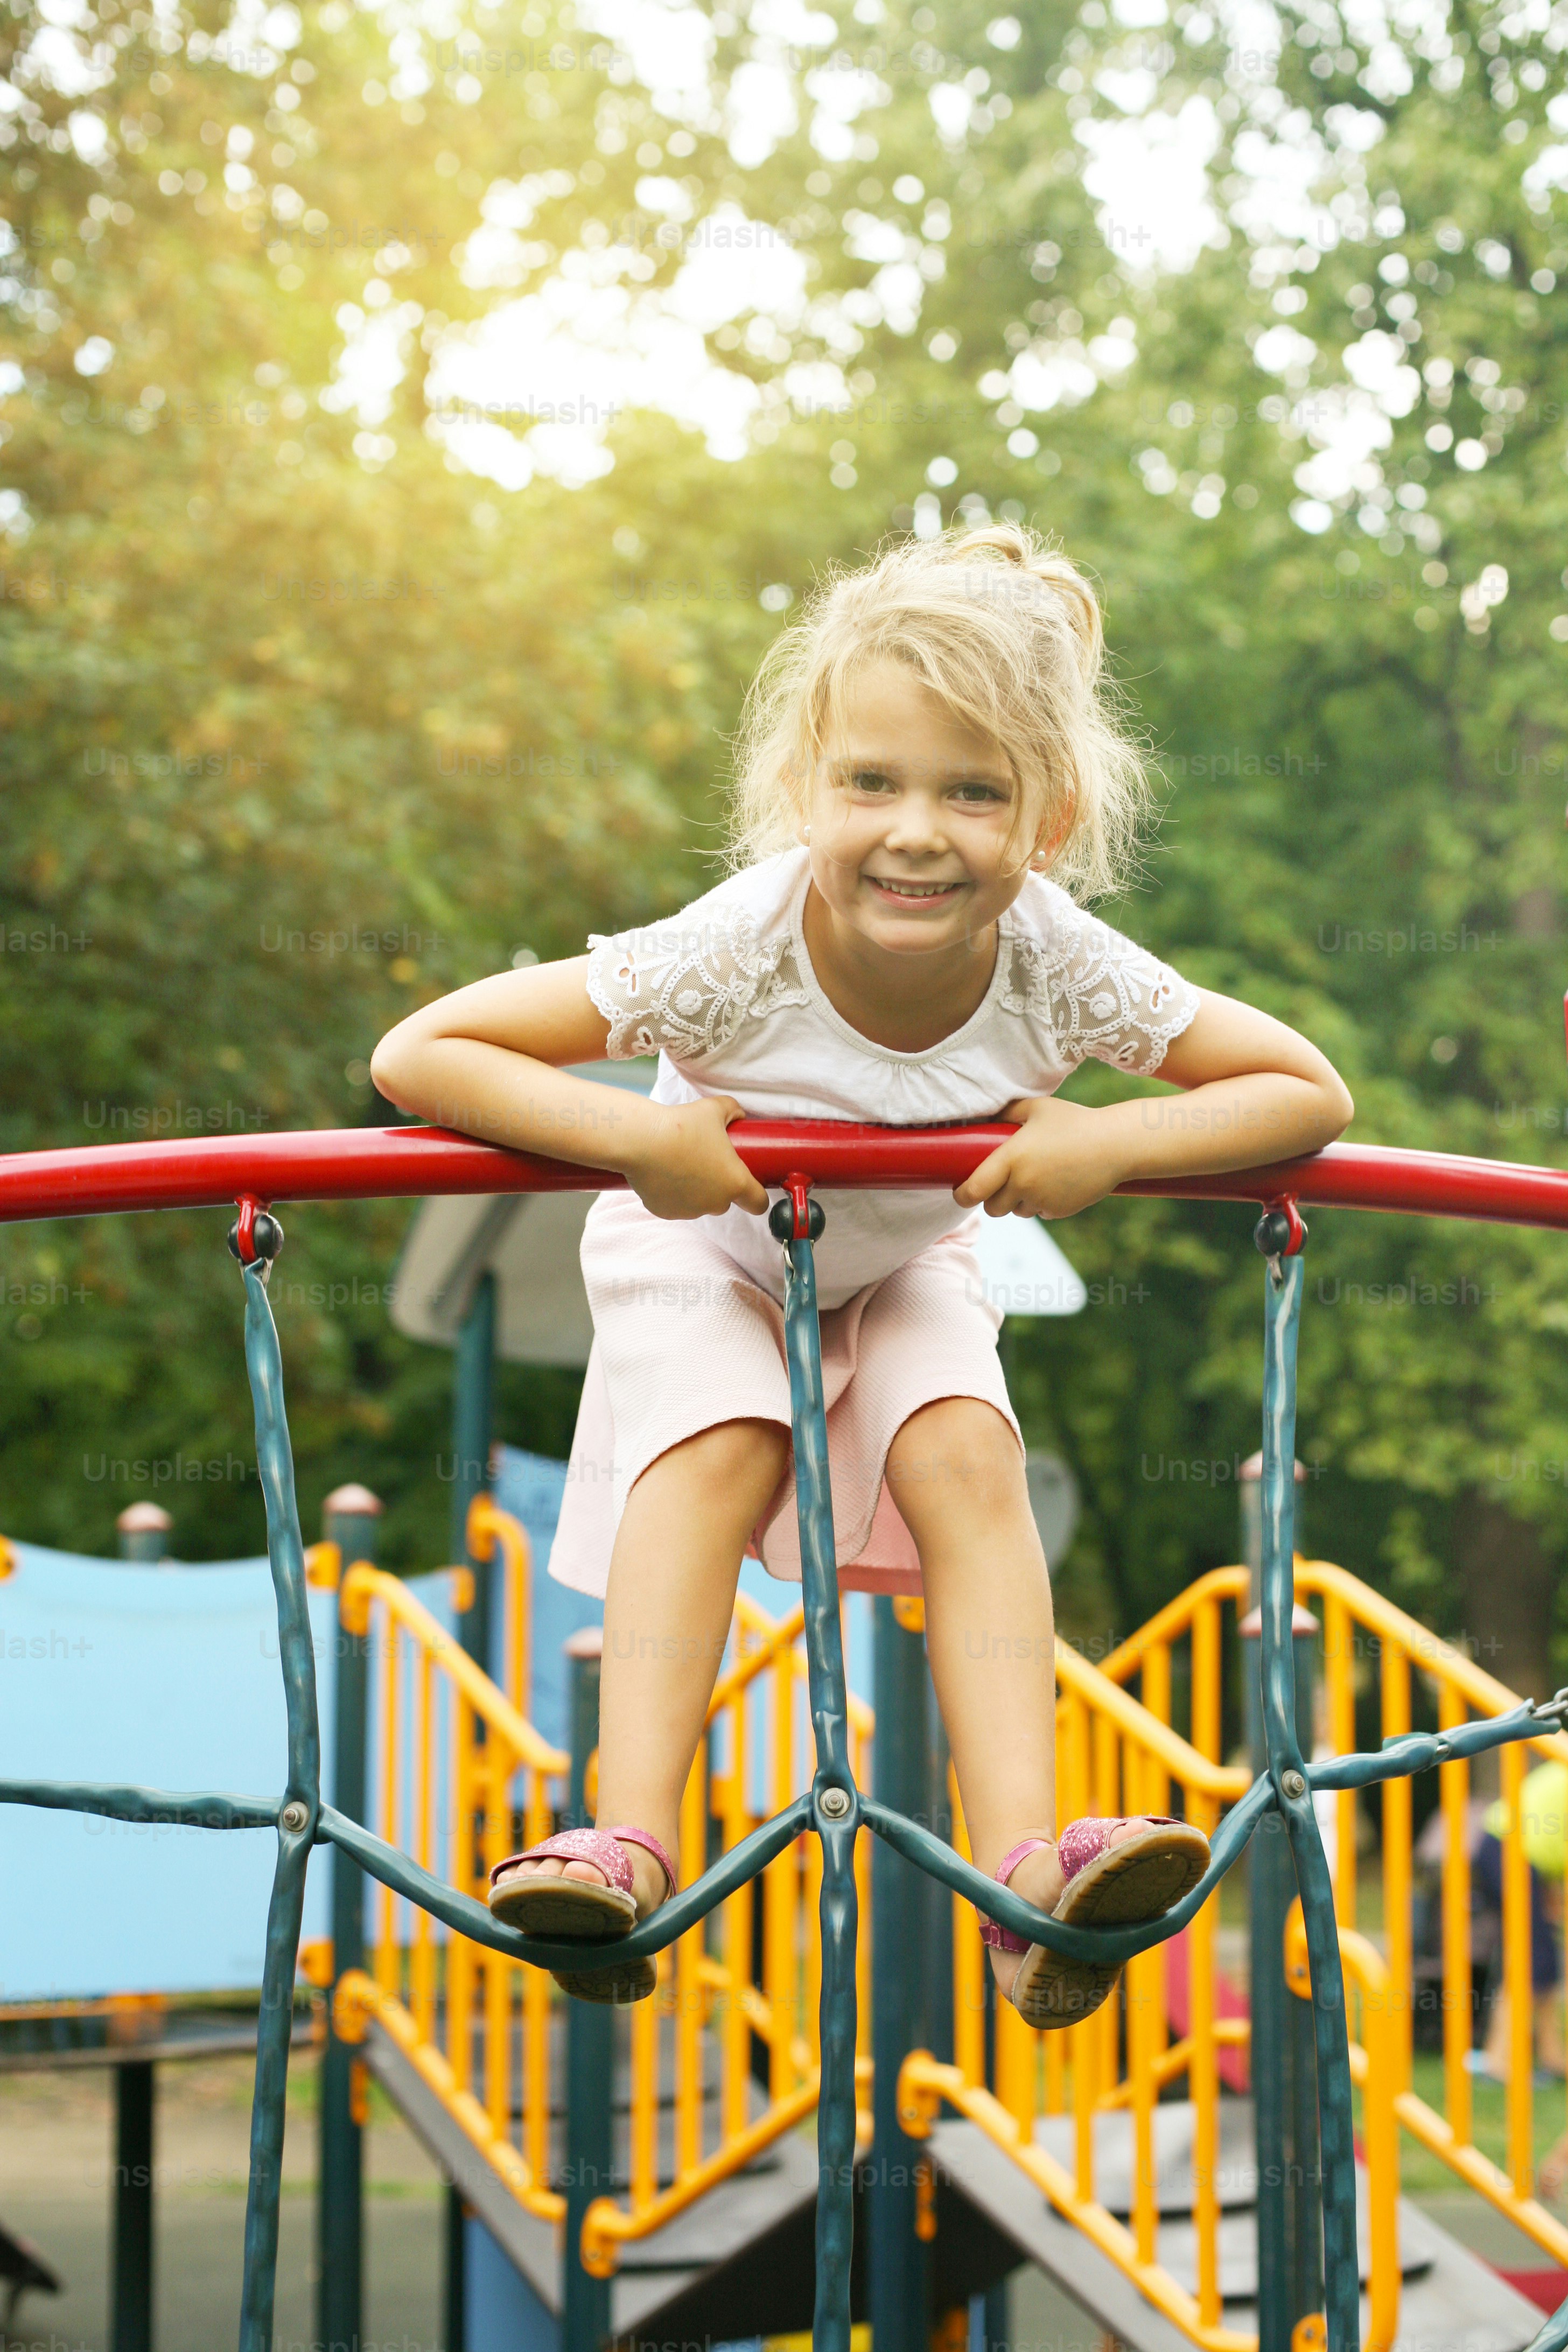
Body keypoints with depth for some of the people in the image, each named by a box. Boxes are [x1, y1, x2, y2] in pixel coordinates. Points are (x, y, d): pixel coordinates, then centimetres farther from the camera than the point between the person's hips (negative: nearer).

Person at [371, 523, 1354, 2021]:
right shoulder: (739, 951, -38)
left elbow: (1308, 1090, -21)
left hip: (903, 1267, 2)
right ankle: (631, 1840, -30)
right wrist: (630, 1129, -47)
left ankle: (1023, 1868, -29)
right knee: (716, 1451, -29)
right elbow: (418, 1056, -34)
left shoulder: (1058, 964, -31)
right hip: (707, 1252, -1)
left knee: (966, 1457, -24)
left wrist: (1105, 1143, -36)